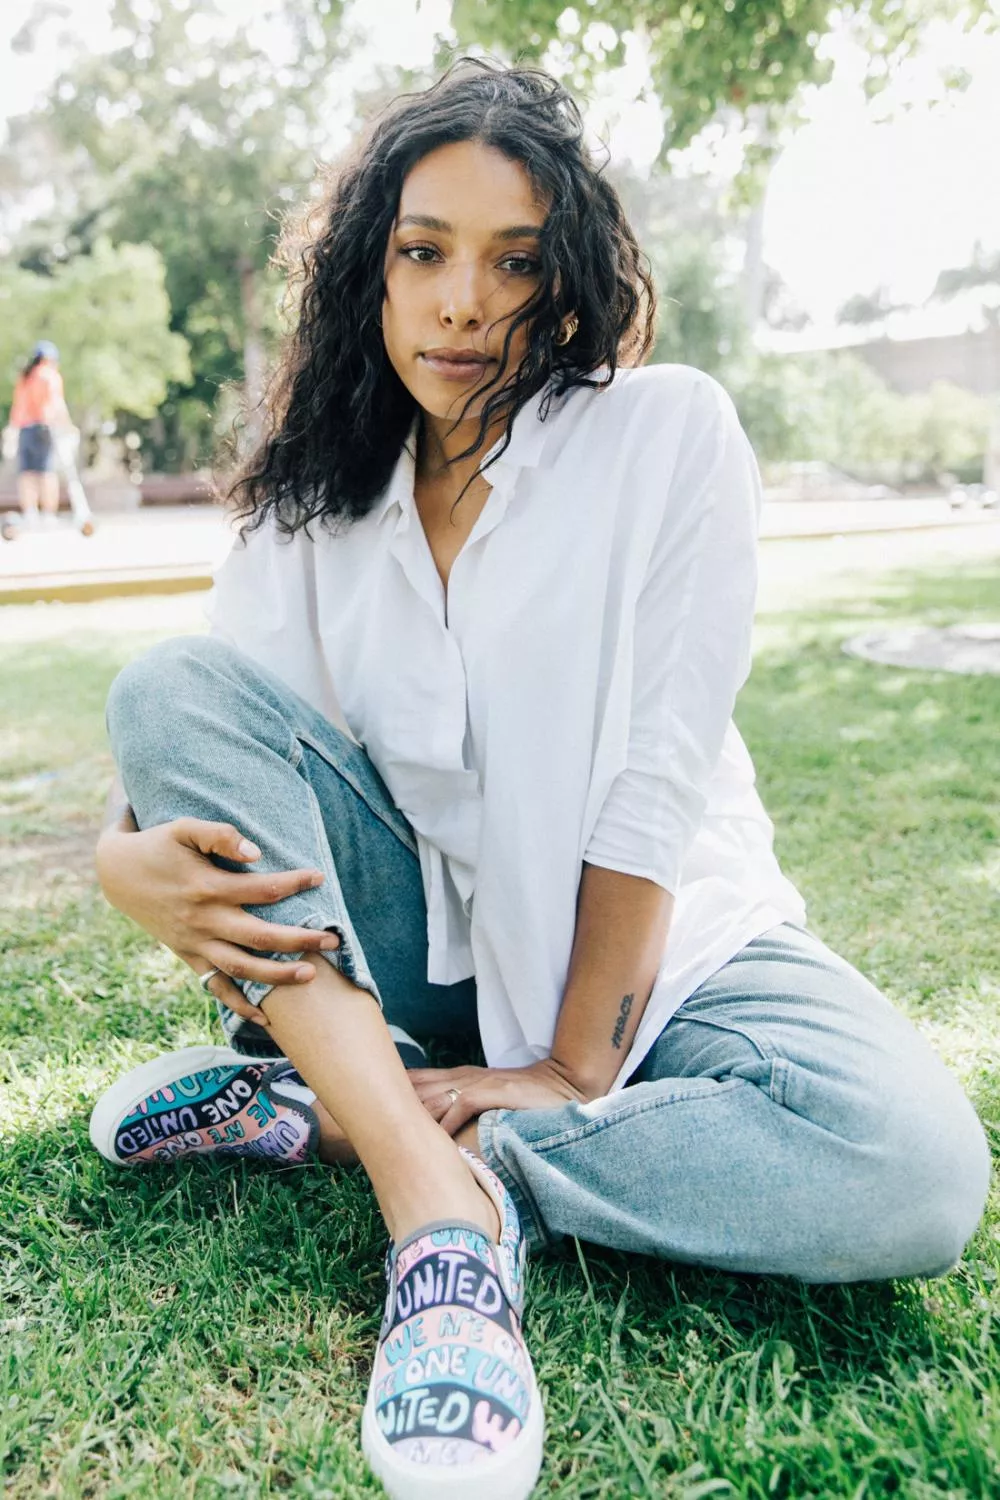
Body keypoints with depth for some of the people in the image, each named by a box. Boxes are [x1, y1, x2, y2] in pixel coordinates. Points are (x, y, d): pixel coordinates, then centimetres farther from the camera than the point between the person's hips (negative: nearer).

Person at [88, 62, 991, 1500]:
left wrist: (577, 1068, -16)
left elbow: (659, 775, -15)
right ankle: (439, 1200, -27)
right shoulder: (316, 504, 2)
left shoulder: (670, 433, -10)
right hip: (410, 941, 3)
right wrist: (128, 858, -27)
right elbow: (183, 731, -3)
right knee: (171, 678, -17)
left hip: (648, 943, -2)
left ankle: (319, 1112, -20)